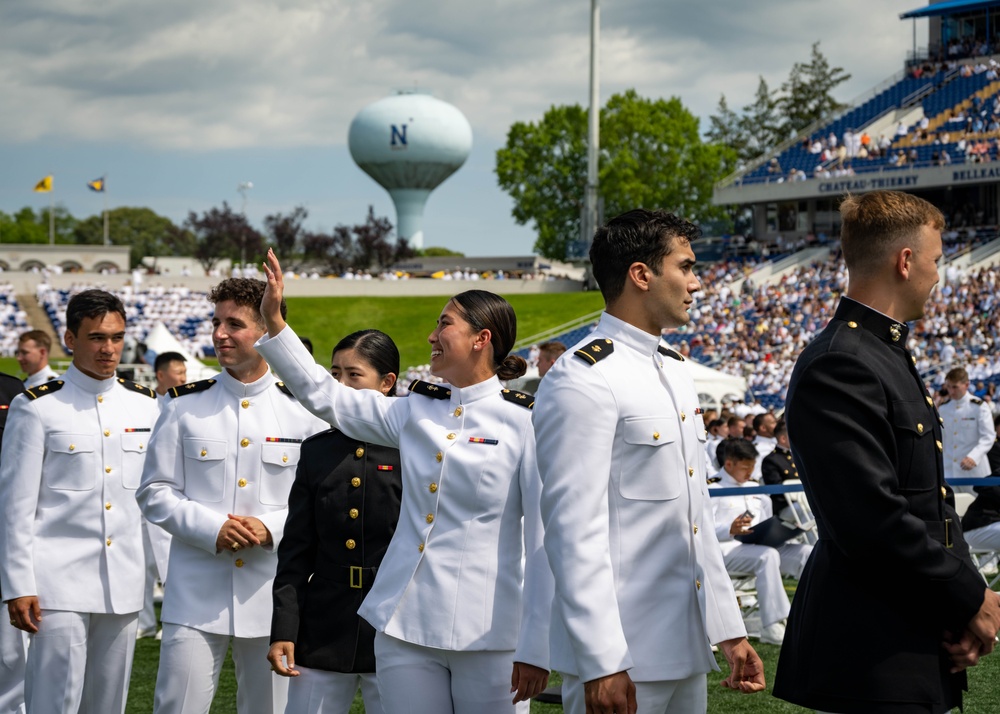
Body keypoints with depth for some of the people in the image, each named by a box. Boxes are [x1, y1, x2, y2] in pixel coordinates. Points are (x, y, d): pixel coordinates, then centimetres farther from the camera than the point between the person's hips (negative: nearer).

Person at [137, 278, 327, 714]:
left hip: (273, 595, 1)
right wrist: (212, 528, -12)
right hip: (196, 595, 0)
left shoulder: (302, 412, 2)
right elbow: (155, 493, 3)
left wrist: (272, 528, -14)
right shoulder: (185, 406, 3)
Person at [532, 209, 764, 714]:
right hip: (622, 656, -8)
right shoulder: (582, 380, -13)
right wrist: (601, 662, -20)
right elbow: (575, 529, -17)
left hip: (688, 648, 8)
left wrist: (729, 629, 14)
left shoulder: (676, 374, 15)